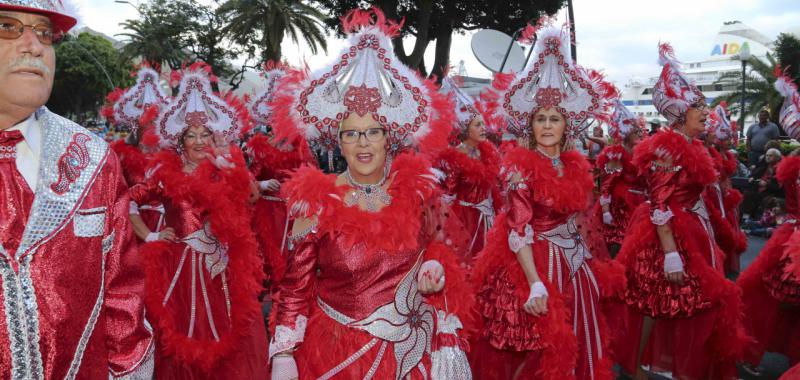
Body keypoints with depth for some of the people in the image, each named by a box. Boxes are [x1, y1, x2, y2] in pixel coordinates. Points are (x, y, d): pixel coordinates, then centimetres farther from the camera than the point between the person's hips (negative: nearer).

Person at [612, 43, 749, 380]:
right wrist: (671, 254, -26)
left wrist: (705, 236, 19)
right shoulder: (666, 147, -17)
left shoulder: (693, 146, 11)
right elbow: (659, 205, -22)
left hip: (694, 232, 9)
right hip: (668, 235, -9)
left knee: (690, 303, 16)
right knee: (656, 305, 1)